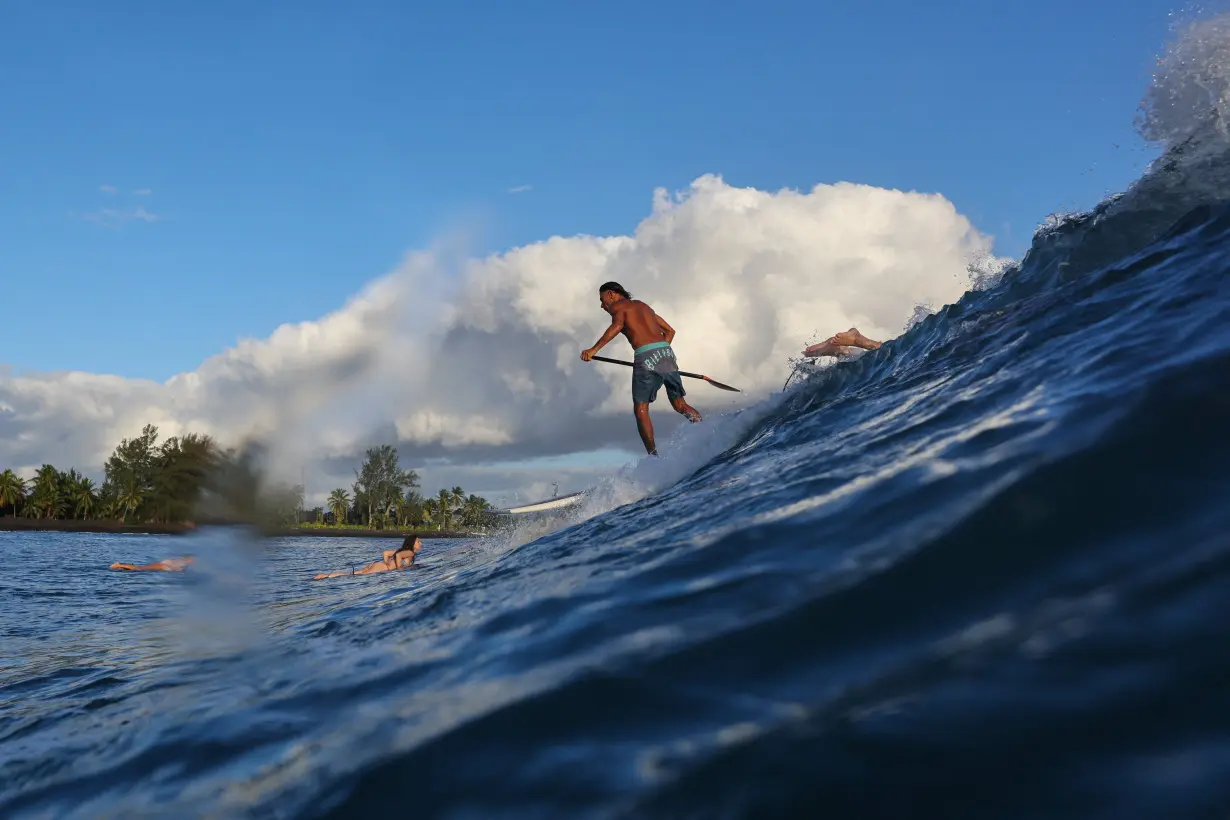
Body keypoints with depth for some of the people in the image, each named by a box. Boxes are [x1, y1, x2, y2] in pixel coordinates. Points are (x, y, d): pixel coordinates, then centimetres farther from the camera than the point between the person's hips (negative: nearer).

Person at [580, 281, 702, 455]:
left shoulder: (616, 306, 9)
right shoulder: (642, 305, 30)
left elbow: (617, 325, -15)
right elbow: (669, 331, 30)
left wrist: (594, 349, -17)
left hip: (645, 357, -7)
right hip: (666, 353, 7)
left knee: (640, 410, 2)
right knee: (680, 405, 16)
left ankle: (654, 456, -6)